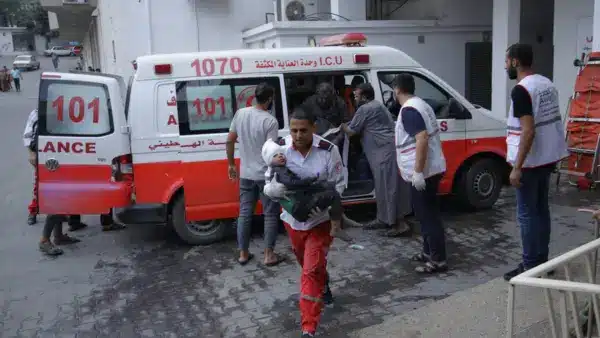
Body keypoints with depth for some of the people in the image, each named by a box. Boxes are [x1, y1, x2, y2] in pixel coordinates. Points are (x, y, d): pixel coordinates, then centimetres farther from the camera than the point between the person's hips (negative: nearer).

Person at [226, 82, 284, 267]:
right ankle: (269, 255, 11)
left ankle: (243, 254, 20)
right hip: (266, 175, -5)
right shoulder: (270, 121, -17)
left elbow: (230, 140, 5)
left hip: (246, 174, 6)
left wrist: (231, 164, 15)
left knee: (245, 213, 12)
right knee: (270, 215, 7)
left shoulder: (240, 113, 1)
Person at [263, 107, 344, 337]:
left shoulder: (328, 150, -19)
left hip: (320, 220, -4)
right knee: (309, 265, 25)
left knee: (311, 272, -7)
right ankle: (323, 287, 58)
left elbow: (338, 184, -10)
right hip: (292, 219, 4)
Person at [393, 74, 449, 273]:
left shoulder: (409, 110, -17)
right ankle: (429, 252, 28)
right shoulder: (421, 105, 15)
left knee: (428, 216, -4)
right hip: (431, 169, 10)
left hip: (422, 172, -10)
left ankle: (438, 260, 2)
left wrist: (418, 171, -26)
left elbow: (422, 139, -27)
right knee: (427, 214, 18)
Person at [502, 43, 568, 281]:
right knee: (541, 210, 15)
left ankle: (530, 267, 5)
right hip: (548, 157, 9)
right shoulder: (547, 84, 11)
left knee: (527, 214, -2)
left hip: (530, 161, -9)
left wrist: (517, 167, -22)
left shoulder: (521, 90, -19)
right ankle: (541, 261, 24)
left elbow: (528, 131, -25)